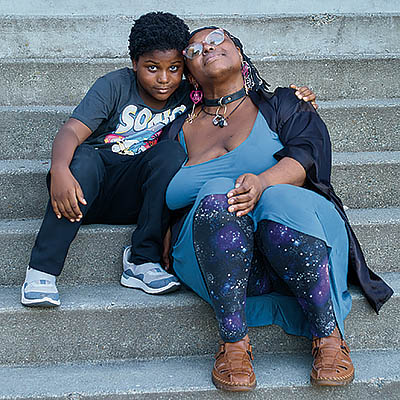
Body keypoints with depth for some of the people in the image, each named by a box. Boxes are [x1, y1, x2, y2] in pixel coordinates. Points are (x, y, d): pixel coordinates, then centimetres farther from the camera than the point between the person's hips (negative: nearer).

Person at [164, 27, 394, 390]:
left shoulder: (280, 105, 15)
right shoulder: (179, 131, 21)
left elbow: (309, 152, -4)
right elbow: (162, 203, 18)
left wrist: (263, 183, -24)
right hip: (212, 254, 1)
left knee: (279, 201, -35)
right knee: (218, 194, -31)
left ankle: (330, 337, -27)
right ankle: (234, 342, -33)